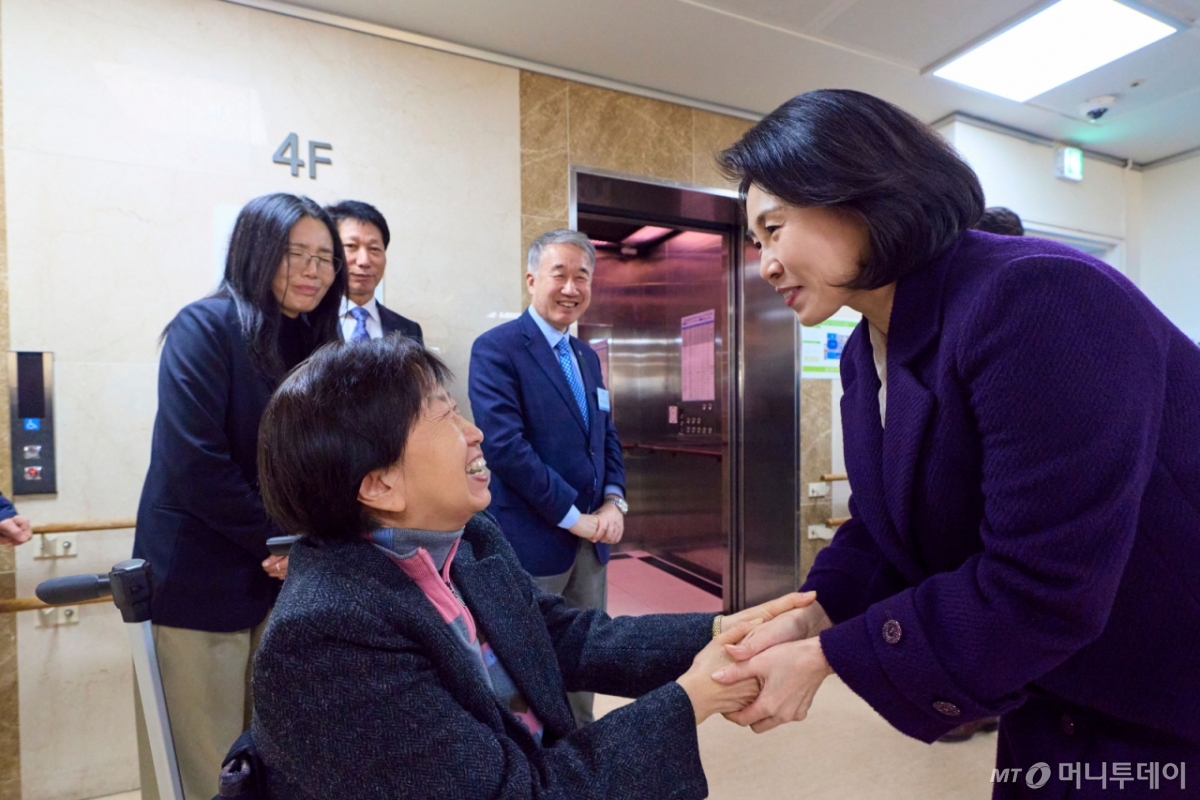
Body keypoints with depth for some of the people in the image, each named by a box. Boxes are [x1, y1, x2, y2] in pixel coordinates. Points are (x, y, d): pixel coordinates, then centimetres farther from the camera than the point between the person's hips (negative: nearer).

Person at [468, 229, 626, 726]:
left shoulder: (587, 357, 13)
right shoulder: (496, 348, -11)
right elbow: (504, 445, -20)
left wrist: (614, 501, -2)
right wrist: (573, 515, -16)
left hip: (590, 538, 7)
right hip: (532, 539, -7)